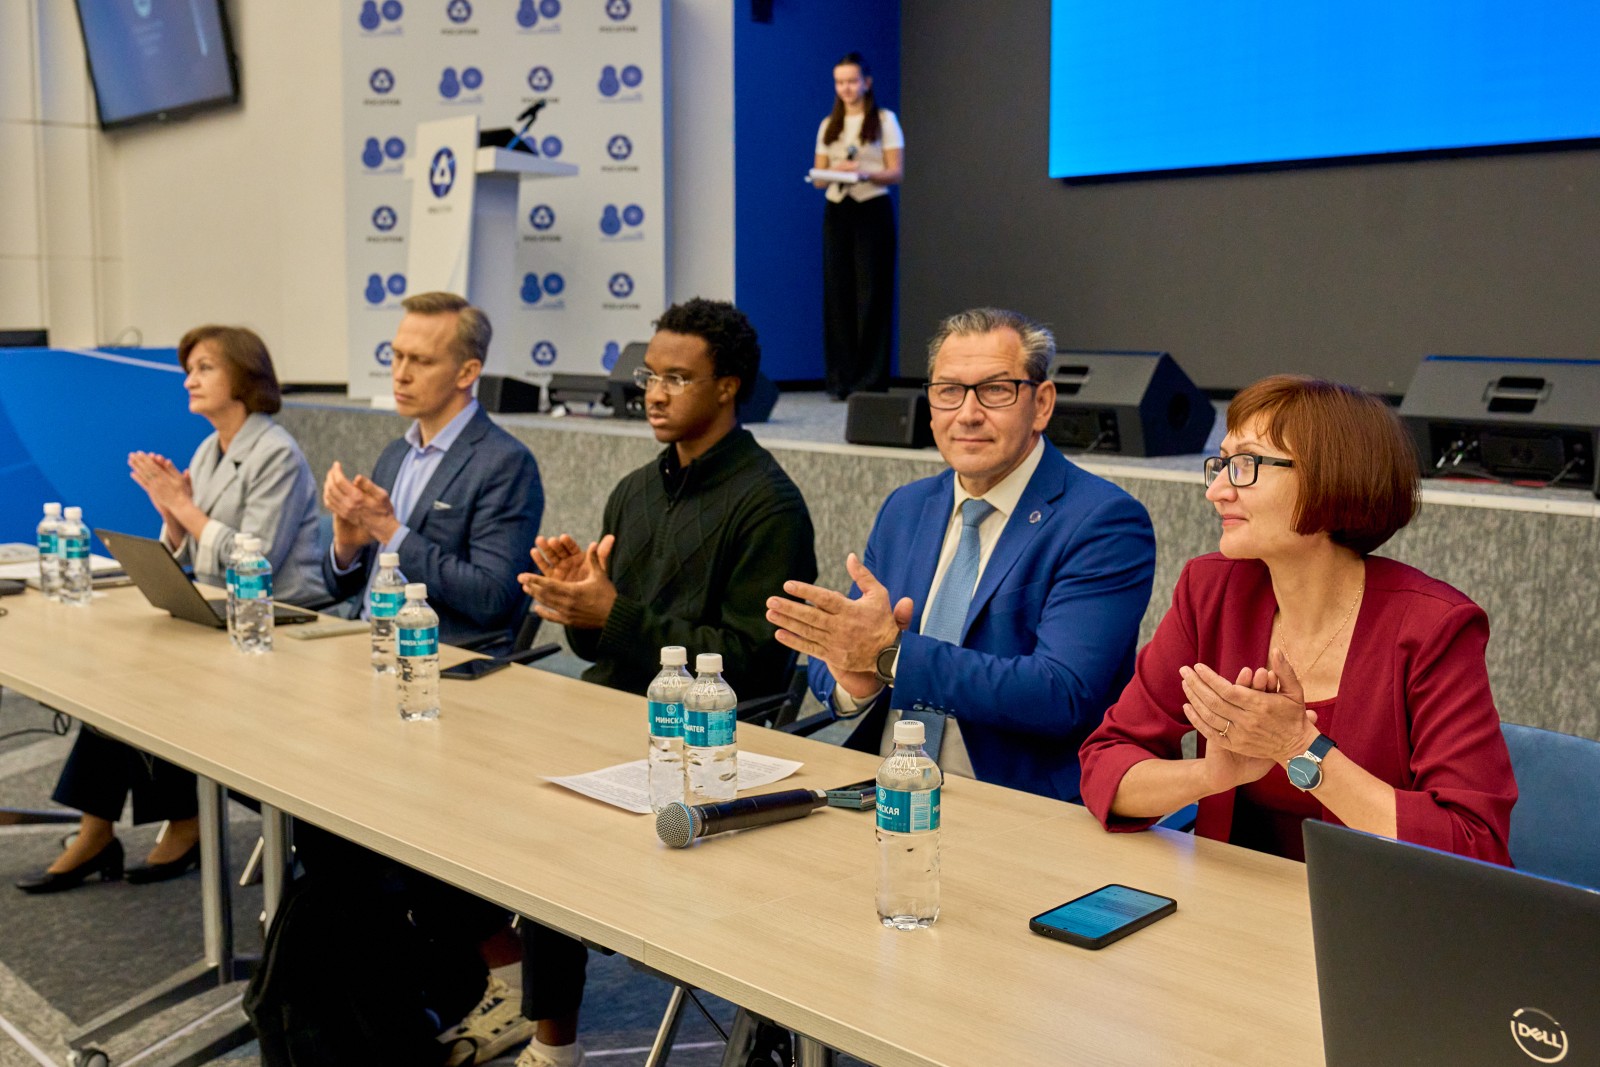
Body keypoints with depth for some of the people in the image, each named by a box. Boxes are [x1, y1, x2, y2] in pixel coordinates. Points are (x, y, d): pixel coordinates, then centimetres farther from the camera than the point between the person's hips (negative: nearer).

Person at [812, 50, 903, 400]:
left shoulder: (884, 120, 3)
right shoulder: (828, 126, 15)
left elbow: (897, 172, -4)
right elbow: (819, 178, 12)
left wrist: (865, 173, -22)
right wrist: (832, 172, -12)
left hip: (873, 211, -4)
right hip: (836, 212, 4)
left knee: (872, 295, -6)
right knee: (837, 293, -1)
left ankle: (870, 380, -4)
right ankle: (841, 379, 4)